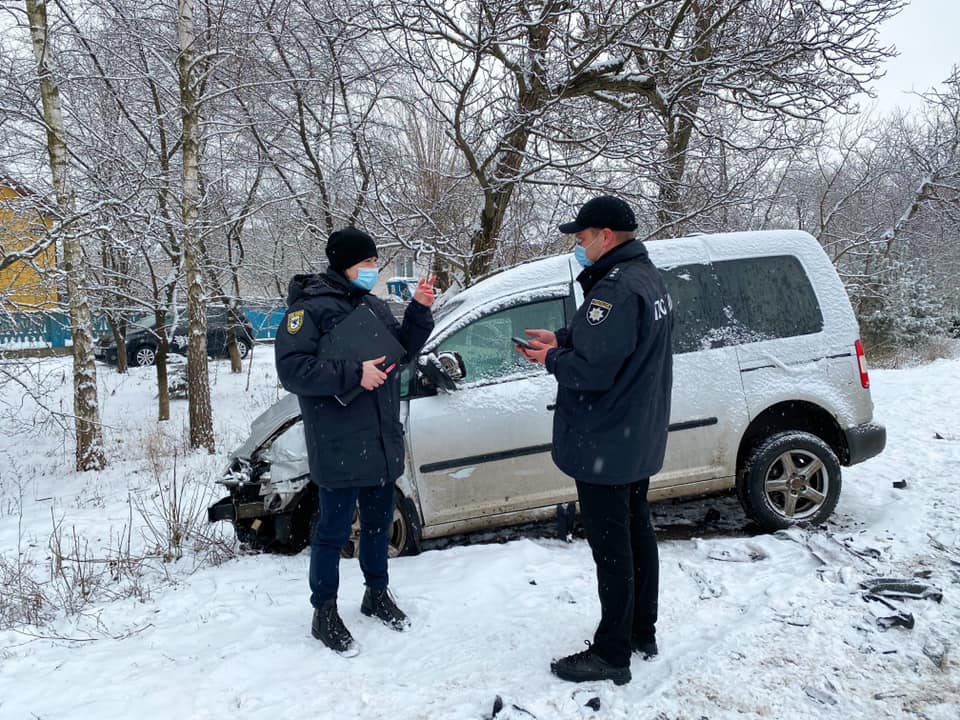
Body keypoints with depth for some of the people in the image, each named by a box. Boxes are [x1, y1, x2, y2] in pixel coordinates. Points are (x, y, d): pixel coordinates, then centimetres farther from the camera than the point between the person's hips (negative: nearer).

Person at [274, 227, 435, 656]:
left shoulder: (373, 305, 12)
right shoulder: (310, 308, -12)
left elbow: (401, 350, 17)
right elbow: (292, 369, -20)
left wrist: (420, 311, 3)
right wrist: (353, 374, -26)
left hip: (382, 440, 8)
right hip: (338, 447, -7)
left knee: (378, 521, 20)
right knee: (334, 530, 4)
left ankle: (377, 594, 39)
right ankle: (324, 614, 21)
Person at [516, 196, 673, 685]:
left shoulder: (616, 289, -25)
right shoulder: (647, 278, 9)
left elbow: (592, 370, -29)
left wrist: (551, 360, -10)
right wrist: (562, 339, 9)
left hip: (604, 447, -11)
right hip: (639, 441, 11)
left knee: (611, 547, 1)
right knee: (636, 531, 20)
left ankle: (612, 655, 16)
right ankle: (642, 633, 35)